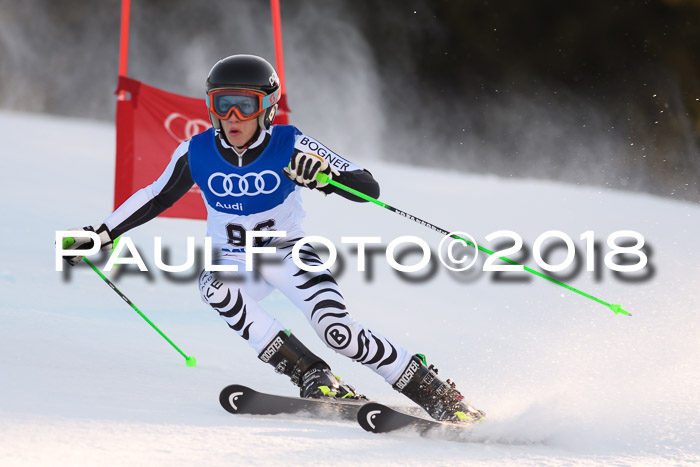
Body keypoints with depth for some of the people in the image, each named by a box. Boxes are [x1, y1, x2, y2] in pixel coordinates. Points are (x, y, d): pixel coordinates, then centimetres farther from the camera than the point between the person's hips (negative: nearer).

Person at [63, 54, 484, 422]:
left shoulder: (290, 146, -19)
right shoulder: (197, 153, -12)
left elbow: (369, 189, -21)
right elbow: (156, 198, 7)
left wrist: (327, 176, -41)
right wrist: (103, 234, 4)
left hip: (289, 254, -2)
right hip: (232, 261, 2)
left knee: (336, 329, -25)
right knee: (216, 287, -33)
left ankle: (439, 395, -11)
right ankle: (316, 379, -28)